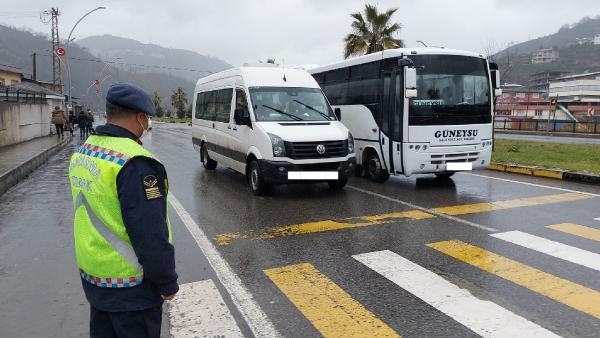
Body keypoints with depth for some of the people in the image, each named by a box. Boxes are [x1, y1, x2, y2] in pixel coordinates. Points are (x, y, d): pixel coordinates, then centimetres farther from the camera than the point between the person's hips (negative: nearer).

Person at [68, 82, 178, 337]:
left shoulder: (82, 153, 3)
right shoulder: (134, 163, -26)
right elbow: (150, 233, -25)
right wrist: (167, 281, -14)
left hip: (91, 274, 8)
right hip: (129, 283, -8)